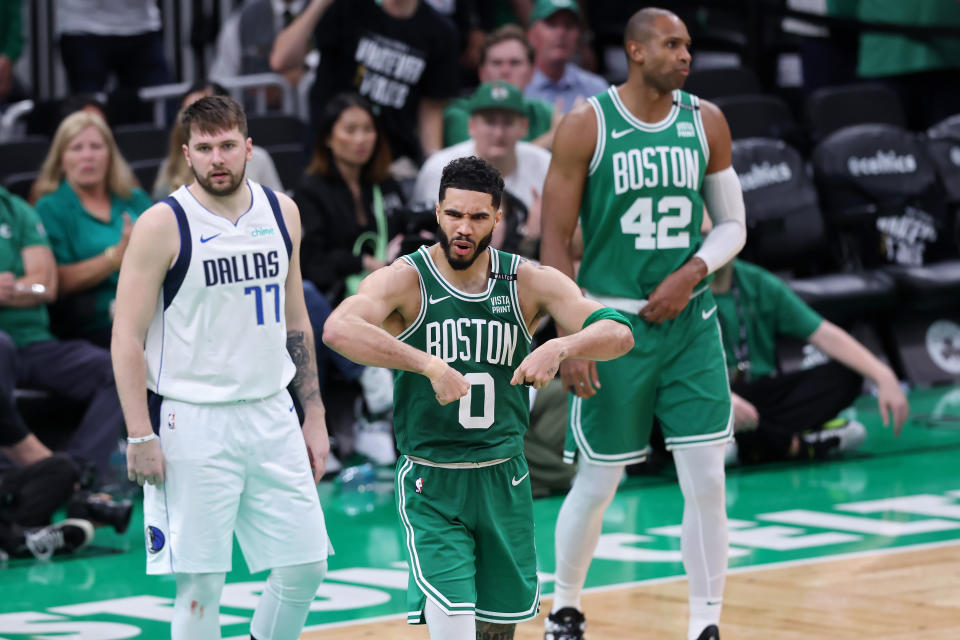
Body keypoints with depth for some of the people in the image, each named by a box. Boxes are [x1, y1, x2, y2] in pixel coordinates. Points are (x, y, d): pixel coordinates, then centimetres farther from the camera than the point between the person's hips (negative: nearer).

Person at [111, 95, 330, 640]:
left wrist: (315, 415, 12)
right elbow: (128, 337, -8)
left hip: (272, 416, 5)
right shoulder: (163, 225, -9)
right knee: (201, 584, -3)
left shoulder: (281, 212, 7)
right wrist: (140, 436, -14)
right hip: (193, 424, -5)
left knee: (306, 564, 5)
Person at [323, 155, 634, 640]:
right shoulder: (405, 280, -11)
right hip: (431, 487, -4)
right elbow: (339, 330, -31)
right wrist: (429, 365, -41)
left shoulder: (528, 283, -1)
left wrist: (561, 347, -31)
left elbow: (618, 332, -10)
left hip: (503, 482, 4)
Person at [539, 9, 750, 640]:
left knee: (707, 481, -4)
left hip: (689, 321, 3)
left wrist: (694, 271, -11)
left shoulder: (706, 122, 2)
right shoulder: (587, 125, -8)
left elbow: (732, 225, 9)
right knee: (598, 484, 6)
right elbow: (557, 241, -7)